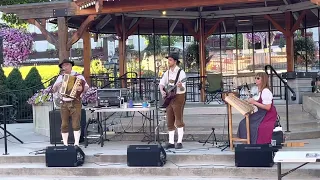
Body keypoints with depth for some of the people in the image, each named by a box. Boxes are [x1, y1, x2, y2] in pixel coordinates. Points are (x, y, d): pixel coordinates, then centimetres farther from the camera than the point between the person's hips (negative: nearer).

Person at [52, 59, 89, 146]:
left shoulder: (78, 76, 3)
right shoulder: (60, 77, 15)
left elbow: (86, 86, -6)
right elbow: (54, 90, 17)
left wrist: (82, 88, -28)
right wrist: (57, 85, -5)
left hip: (75, 103, -3)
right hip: (64, 104, 4)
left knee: (76, 124, -8)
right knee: (64, 125, 1)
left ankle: (76, 144, -3)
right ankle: (65, 144, 7)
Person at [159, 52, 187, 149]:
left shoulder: (181, 72, -11)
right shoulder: (167, 72, 10)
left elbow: (183, 89, -16)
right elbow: (161, 83, 17)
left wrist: (180, 86, -38)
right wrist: (162, 91, -3)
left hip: (178, 97, -7)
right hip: (169, 98, 7)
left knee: (178, 120, -6)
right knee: (170, 122, 6)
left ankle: (179, 142, -2)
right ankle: (171, 142, 11)